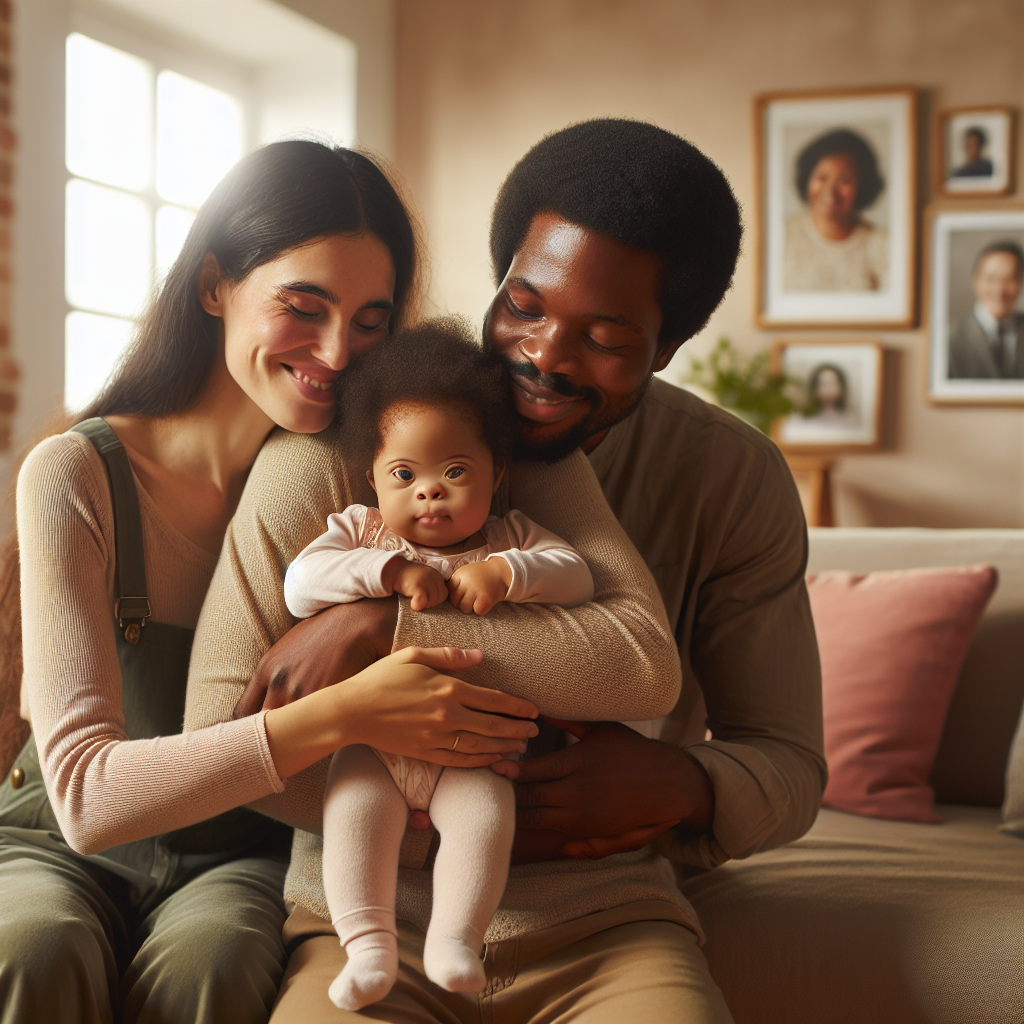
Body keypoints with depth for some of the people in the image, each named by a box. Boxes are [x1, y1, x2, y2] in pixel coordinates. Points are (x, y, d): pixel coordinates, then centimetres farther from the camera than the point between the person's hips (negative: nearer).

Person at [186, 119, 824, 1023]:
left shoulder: (736, 480, -2)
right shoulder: (326, 458, -9)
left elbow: (789, 770, 2)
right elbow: (220, 732, -9)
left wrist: (681, 785, -20)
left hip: (605, 922, 2)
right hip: (372, 920, -1)